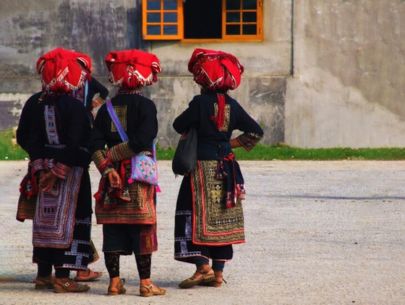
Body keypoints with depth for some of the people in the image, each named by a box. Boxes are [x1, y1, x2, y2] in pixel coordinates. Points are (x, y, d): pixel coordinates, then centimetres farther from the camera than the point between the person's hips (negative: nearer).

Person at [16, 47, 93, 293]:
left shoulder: (35, 103, 3)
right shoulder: (75, 107, -15)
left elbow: (24, 137, 6)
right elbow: (78, 145, -19)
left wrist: (40, 160, 9)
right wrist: (60, 169, -13)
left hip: (44, 169, 6)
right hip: (71, 171, -6)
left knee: (46, 219, 14)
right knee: (68, 221, -1)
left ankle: (44, 274, 20)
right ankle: (63, 277, -5)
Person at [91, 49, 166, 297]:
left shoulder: (107, 108, 6)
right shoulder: (145, 105, -7)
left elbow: (96, 144, -4)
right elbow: (141, 141, -18)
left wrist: (107, 166, -10)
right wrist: (111, 158, -10)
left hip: (113, 175, 4)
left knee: (113, 228, 7)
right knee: (142, 228, 1)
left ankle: (114, 281, 8)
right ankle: (145, 283, 1)